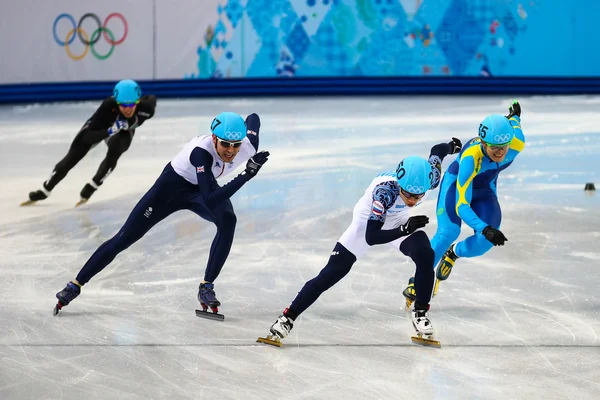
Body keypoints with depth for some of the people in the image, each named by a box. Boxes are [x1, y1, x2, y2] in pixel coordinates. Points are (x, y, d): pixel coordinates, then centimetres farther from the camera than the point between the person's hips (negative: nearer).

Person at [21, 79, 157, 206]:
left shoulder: (145, 107, -38)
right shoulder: (108, 105, -44)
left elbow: (151, 99, -9)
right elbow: (88, 136, -40)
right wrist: (109, 132, -55)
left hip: (123, 131, 1)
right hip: (99, 128, -1)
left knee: (113, 154, -28)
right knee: (71, 159, -1)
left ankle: (89, 190, -7)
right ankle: (44, 191, 19)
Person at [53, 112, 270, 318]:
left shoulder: (249, 145, -25)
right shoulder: (201, 152, -41)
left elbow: (253, 118, 0)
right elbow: (210, 201, -49)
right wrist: (246, 175, -54)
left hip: (206, 186, 4)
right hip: (174, 184, -4)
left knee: (228, 221, -29)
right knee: (124, 238, -3)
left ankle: (207, 287, -17)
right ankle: (76, 285, 11)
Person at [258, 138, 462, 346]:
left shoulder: (428, 179, -29)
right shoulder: (384, 190, -41)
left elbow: (437, 150, -5)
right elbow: (370, 237, -42)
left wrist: (451, 146, 17)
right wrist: (405, 230, -52)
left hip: (397, 220, 4)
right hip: (367, 222, -3)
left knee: (425, 255, -22)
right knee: (331, 273, -8)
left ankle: (420, 313, -1)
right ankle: (288, 318, 2)